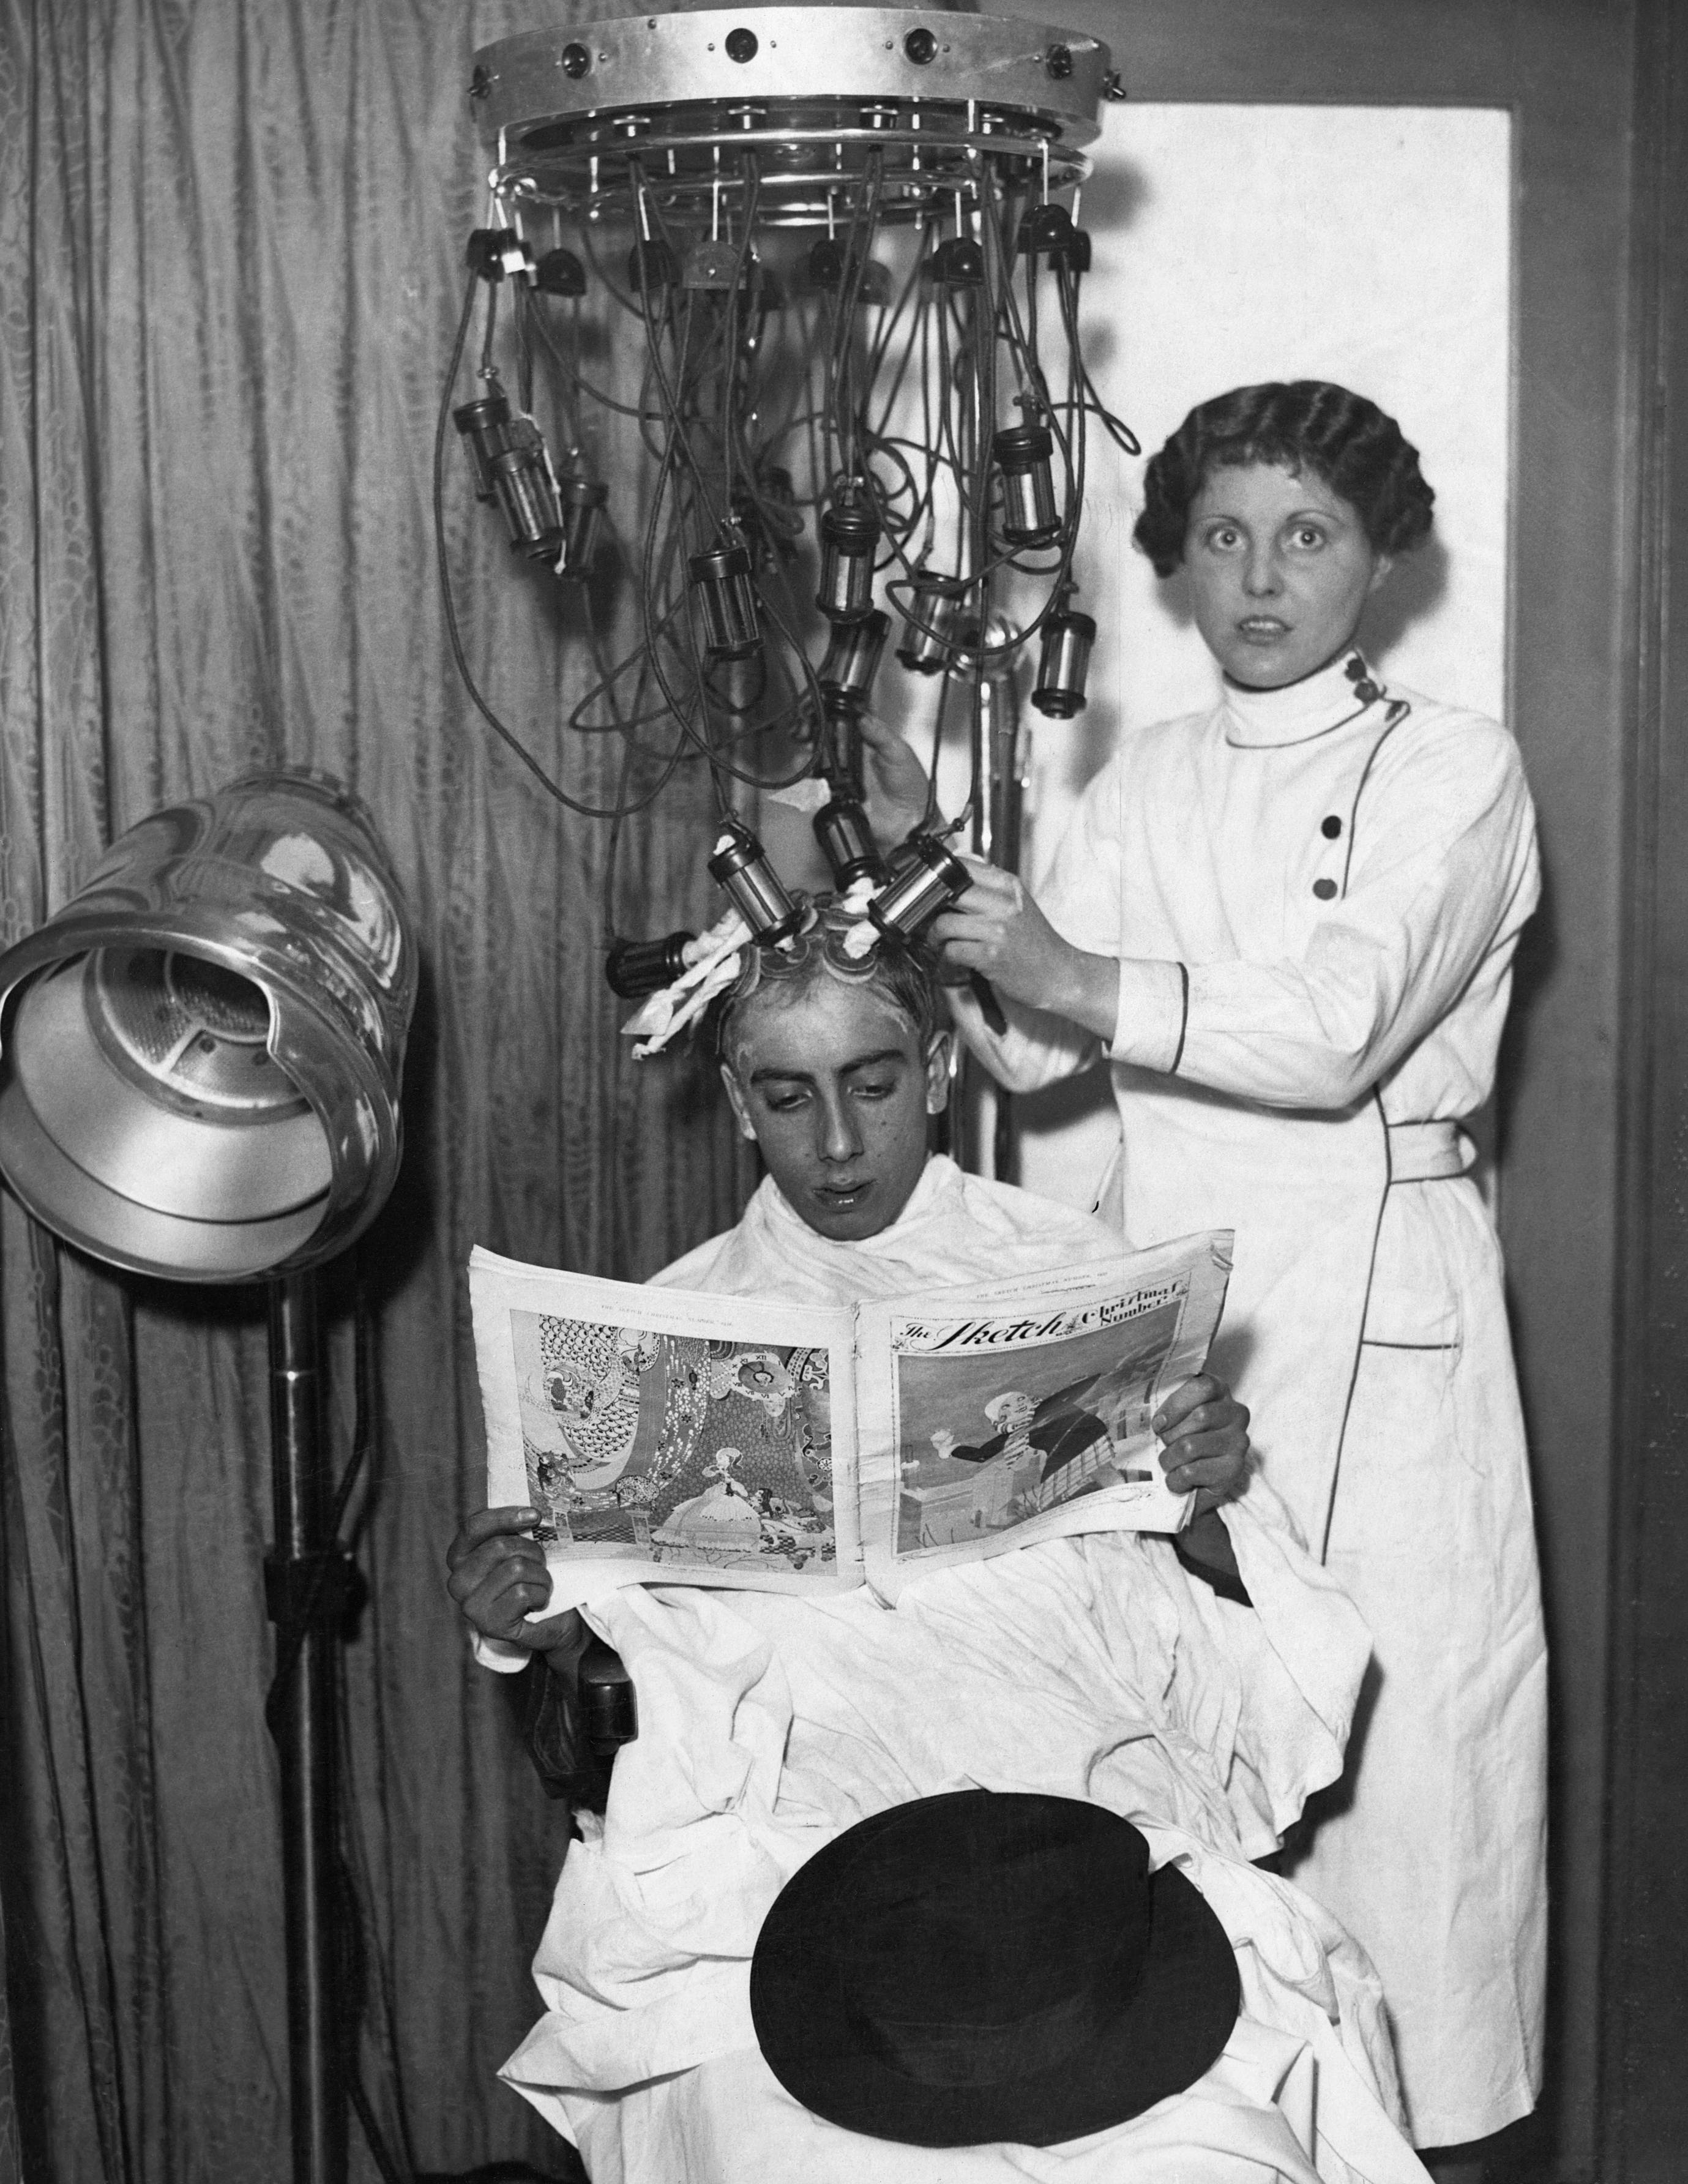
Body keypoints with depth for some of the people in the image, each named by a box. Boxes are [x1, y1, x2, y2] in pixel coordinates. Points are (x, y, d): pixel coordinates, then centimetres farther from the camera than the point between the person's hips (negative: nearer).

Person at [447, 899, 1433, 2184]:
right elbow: (618, 1716, 14)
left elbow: (1216, 1642, 12)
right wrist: (541, 1634, -6)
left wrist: (1215, 1502, -8)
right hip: (775, 1832, 1)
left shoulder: (1072, 1274, 14)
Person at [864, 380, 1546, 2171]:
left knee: (1389, 1740, -4)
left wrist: (1087, 980, -23)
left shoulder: (1453, 769, 0)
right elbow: (1027, 1050, 6)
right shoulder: (1145, 784, 14)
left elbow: (1338, 1028, -15)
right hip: (1162, 1298, 4)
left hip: (1375, 1311, -4)